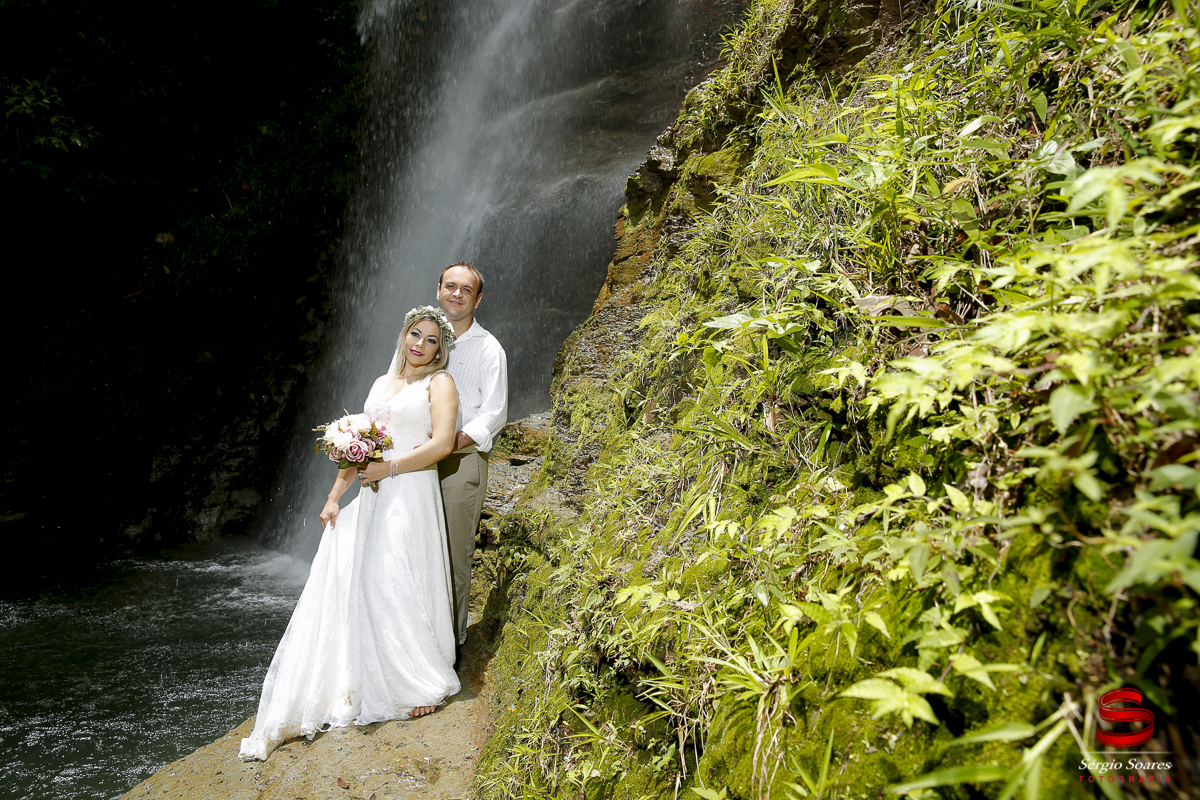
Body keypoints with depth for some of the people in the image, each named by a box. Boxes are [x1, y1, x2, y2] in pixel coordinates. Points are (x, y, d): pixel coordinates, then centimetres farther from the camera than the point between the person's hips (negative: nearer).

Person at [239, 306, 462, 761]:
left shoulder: (439, 382, 0)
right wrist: (335, 496, 11)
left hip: (409, 496, -6)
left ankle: (425, 686, 10)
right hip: (371, 498, 7)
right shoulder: (382, 383, 19)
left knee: (394, 584, -7)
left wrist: (388, 467, -13)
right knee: (344, 582, 1)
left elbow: (442, 443, -13)